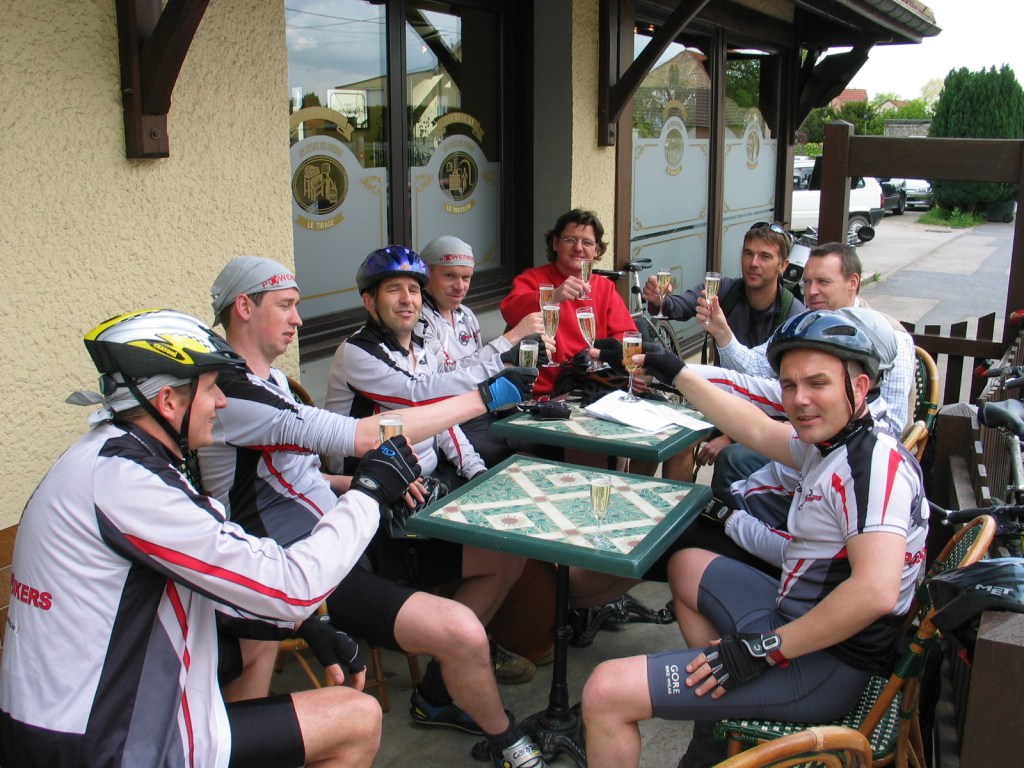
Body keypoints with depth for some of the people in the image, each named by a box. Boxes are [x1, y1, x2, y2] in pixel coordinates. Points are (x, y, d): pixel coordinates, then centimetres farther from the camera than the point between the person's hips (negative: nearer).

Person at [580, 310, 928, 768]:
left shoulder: (875, 460, -22)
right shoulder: (831, 443, 7)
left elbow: (875, 591, -32)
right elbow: (757, 430, 24)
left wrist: (766, 648, -25)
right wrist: (676, 374, 30)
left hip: (823, 666, -10)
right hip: (795, 618, 11)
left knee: (606, 694, -19)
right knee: (685, 565, 33)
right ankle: (716, 717, 25)